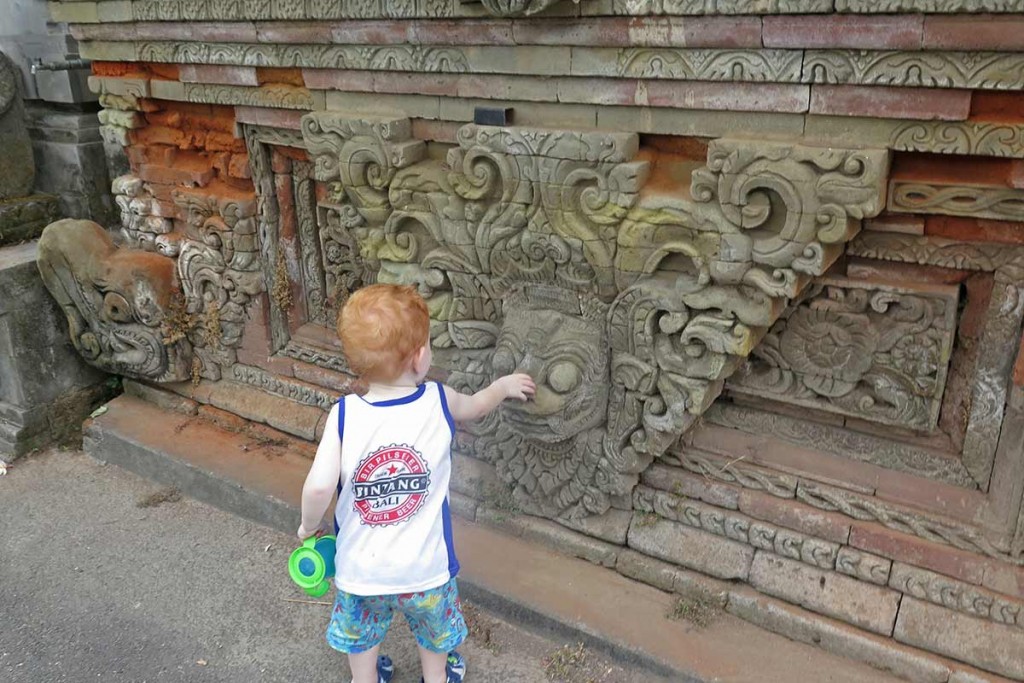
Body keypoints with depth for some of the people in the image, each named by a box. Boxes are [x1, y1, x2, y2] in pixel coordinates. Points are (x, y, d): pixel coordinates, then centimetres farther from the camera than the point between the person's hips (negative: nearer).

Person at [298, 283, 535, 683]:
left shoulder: (344, 414, -20)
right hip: (425, 567, 1)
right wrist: (504, 385, 27)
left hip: (361, 569, 0)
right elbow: (477, 405, 6)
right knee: (434, 634, 32)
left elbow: (318, 488, -25)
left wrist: (309, 526, -3)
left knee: (361, 636, 30)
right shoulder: (439, 401, -16)